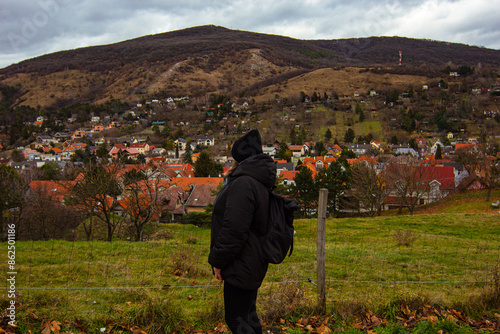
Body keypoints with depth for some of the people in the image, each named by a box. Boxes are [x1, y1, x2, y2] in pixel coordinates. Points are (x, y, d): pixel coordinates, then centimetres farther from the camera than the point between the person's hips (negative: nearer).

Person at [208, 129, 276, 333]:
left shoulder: (243, 184, -23)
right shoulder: (258, 183, 11)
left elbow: (234, 230, -25)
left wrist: (217, 261, -16)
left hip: (241, 267, -10)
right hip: (251, 263, 10)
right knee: (248, 315, 20)